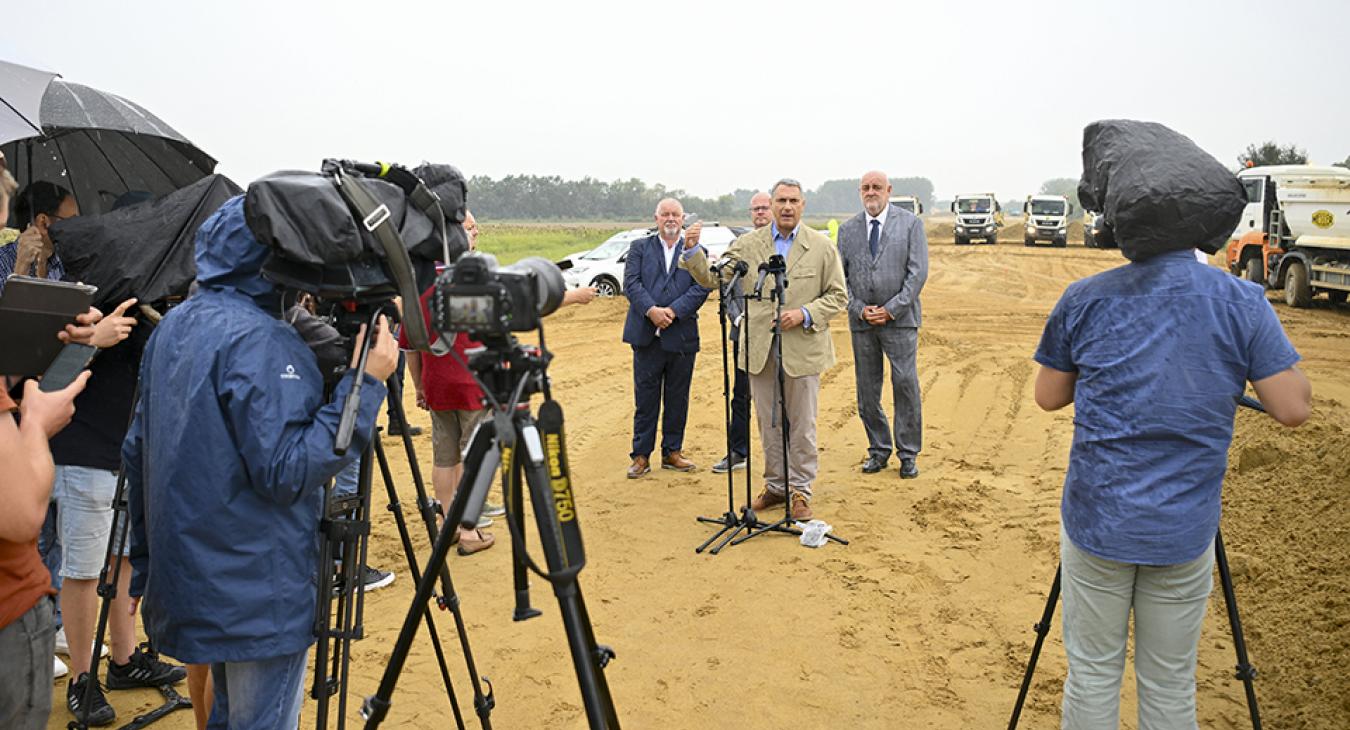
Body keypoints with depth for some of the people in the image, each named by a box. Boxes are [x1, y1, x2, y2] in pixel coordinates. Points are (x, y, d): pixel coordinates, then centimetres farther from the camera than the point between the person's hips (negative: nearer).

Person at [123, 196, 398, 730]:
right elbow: (287, 470, -25)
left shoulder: (172, 326, 8)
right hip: (259, 595, -9)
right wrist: (365, 382, -22)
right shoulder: (258, 340, -21)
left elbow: (137, 451, 14)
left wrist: (146, 566, 22)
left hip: (189, 579, 9)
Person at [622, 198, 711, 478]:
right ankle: (641, 455, 11)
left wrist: (672, 311, -16)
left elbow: (701, 287, -4)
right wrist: (651, 310, -18)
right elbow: (631, 283, -3)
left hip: (681, 336, 1)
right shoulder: (640, 247, 9)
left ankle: (672, 452, 21)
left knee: (678, 398, 9)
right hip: (647, 335, -1)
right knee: (645, 398, 4)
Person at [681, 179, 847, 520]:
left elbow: (838, 295, 2)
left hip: (802, 348, -2)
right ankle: (775, 485, 26)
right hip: (761, 349, 2)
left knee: (802, 425, 6)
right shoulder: (747, 244, 4)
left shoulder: (822, 247, 0)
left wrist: (805, 314, -13)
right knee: (769, 423, 12)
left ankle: (800, 489, 18)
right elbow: (713, 278, 5)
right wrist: (693, 252, -12)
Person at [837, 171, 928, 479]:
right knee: (866, 388, 6)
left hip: (899, 318, -3)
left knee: (905, 384, -4)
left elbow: (918, 272, -5)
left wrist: (891, 309, -11)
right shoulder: (847, 229, 9)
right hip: (861, 321, 3)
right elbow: (840, 277, 8)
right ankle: (878, 448, 19)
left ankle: (908, 453, 7)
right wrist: (859, 309, -6)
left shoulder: (910, 223, 1)